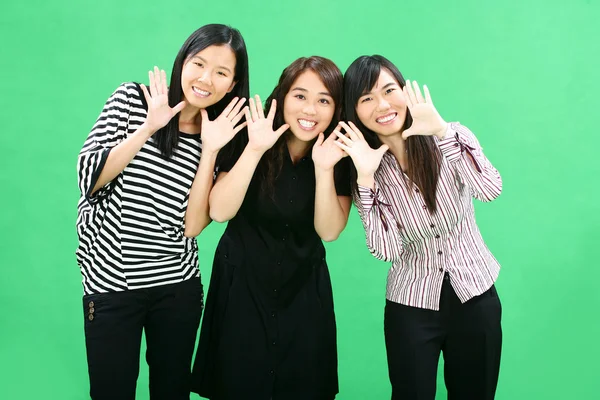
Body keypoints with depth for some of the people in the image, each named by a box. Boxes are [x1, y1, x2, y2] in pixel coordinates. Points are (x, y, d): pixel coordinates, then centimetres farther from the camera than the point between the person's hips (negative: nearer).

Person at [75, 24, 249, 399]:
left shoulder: (222, 136, 0)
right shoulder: (132, 99, -5)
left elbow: (192, 225, -10)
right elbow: (88, 178, -12)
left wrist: (210, 151, -16)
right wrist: (148, 128, -20)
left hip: (178, 286, 2)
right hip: (111, 283, -2)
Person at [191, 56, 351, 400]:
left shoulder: (342, 155, -8)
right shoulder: (250, 139, -12)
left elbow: (328, 231, -14)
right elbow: (220, 212, -21)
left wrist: (324, 168, -27)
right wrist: (254, 150, -30)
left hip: (303, 291, 2)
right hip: (241, 284, -1)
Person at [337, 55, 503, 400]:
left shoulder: (453, 138, -9)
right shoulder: (369, 170, -7)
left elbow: (490, 190, -27)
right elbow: (387, 251, -17)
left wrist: (442, 130, -33)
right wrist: (366, 177, -24)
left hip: (476, 297, 0)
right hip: (411, 306, 0)